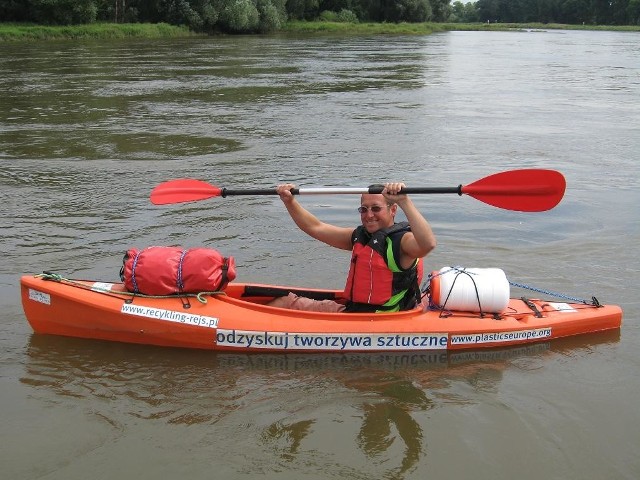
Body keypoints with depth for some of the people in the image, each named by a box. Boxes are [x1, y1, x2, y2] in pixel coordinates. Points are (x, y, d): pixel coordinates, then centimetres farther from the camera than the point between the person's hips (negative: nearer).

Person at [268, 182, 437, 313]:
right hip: (350, 310, 9)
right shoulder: (359, 236, 11)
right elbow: (315, 228, 13)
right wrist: (290, 201, 1)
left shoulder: (402, 240, -13)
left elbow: (428, 244, -37)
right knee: (288, 302, 13)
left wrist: (404, 202, -42)